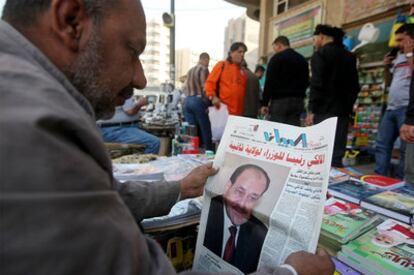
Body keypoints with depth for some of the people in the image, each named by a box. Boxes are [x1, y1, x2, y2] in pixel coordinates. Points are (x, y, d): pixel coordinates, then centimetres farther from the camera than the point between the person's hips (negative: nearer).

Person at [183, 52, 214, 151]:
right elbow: (205, 87, -10)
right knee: (205, 130, -2)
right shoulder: (204, 69, -2)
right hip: (198, 100, -7)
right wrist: (206, 102, -5)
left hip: (187, 101, 7)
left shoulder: (190, 70, 22)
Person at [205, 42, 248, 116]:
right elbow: (210, 82, 1)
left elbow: (246, 90, 18)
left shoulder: (243, 71, 18)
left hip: (238, 112, 5)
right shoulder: (222, 65, 5)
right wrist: (213, 97, -12)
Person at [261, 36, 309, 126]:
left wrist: (264, 104, -8)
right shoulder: (303, 60, 19)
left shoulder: (276, 58, -2)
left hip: (280, 100, -6)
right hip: (298, 101, 6)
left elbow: (269, 82, -9)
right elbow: (306, 82, 19)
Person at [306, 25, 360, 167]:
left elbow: (317, 84, -13)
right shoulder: (349, 56, 17)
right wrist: (348, 106, 21)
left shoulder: (320, 54, -3)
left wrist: (311, 110, -11)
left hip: (324, 111, -6)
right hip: (343, 111, 7)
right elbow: (355, 86, 18)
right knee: (337, 154, 7)